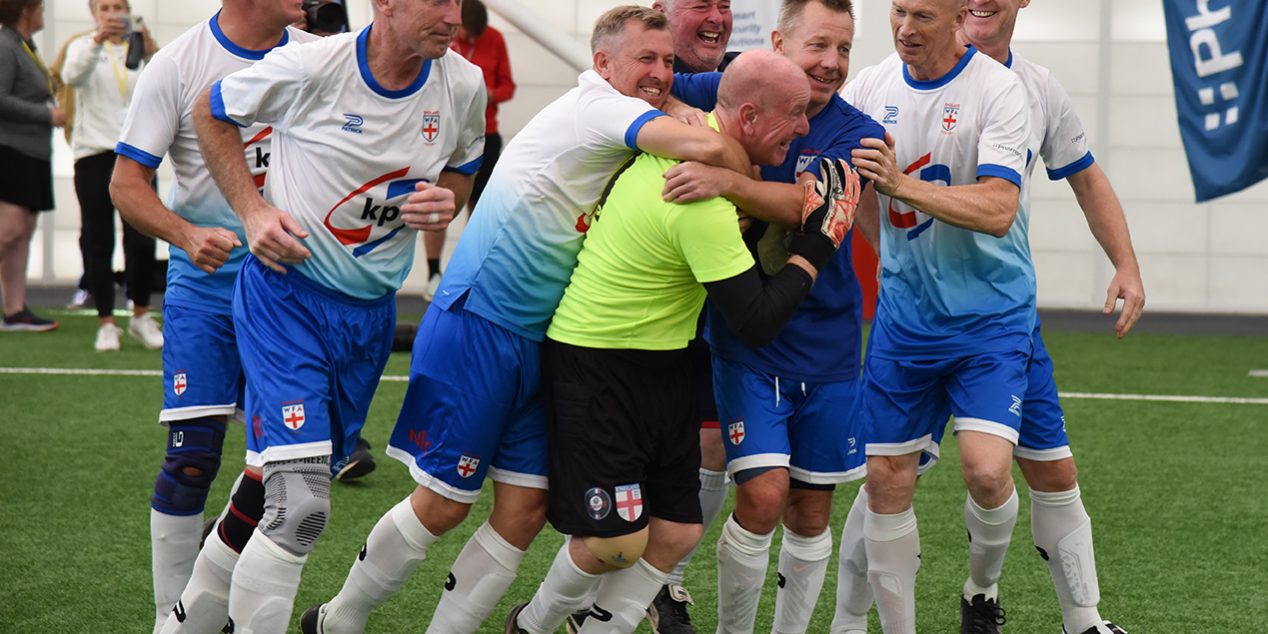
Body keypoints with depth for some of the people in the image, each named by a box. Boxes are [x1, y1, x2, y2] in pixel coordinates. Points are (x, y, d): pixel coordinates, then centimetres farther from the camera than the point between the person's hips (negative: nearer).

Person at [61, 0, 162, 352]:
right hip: (93, 154, -1)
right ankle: (106, 324, 6)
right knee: (97, 242, -1)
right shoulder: (83, 46, 6)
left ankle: (141, 315, 12)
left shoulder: (139, 50, 9)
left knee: (142, 239, -6)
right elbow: (72, 75, -17)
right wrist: (97, 39, -33)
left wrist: (152, 56, -28)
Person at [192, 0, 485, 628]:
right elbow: (211, 112, 2)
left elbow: (462, 168, 18)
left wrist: (447, 201, -6)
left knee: (298, 495, 13)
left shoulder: (464, 86, -3)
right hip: (287, 289, -5)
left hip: (371, 310, 5)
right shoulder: (311, 66, -17)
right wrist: (252, 209, -8)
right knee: (300, 507, -19)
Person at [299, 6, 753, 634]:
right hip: (475, 326, -9)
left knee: (524, 510, 4)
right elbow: (710, 147, -27)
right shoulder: (594, 107, -15)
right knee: (441, 504, 0)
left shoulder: (625, 142, 14)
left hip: (532, 341, 9)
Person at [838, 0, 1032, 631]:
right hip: (903, 312, 5)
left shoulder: (997, 89, -14)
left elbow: (997, 210, -24)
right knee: (885, 476, 3)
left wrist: (902, 184, -32)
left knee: (986, 471, -18)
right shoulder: (870, 87, 1)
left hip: (991, 315, -4)